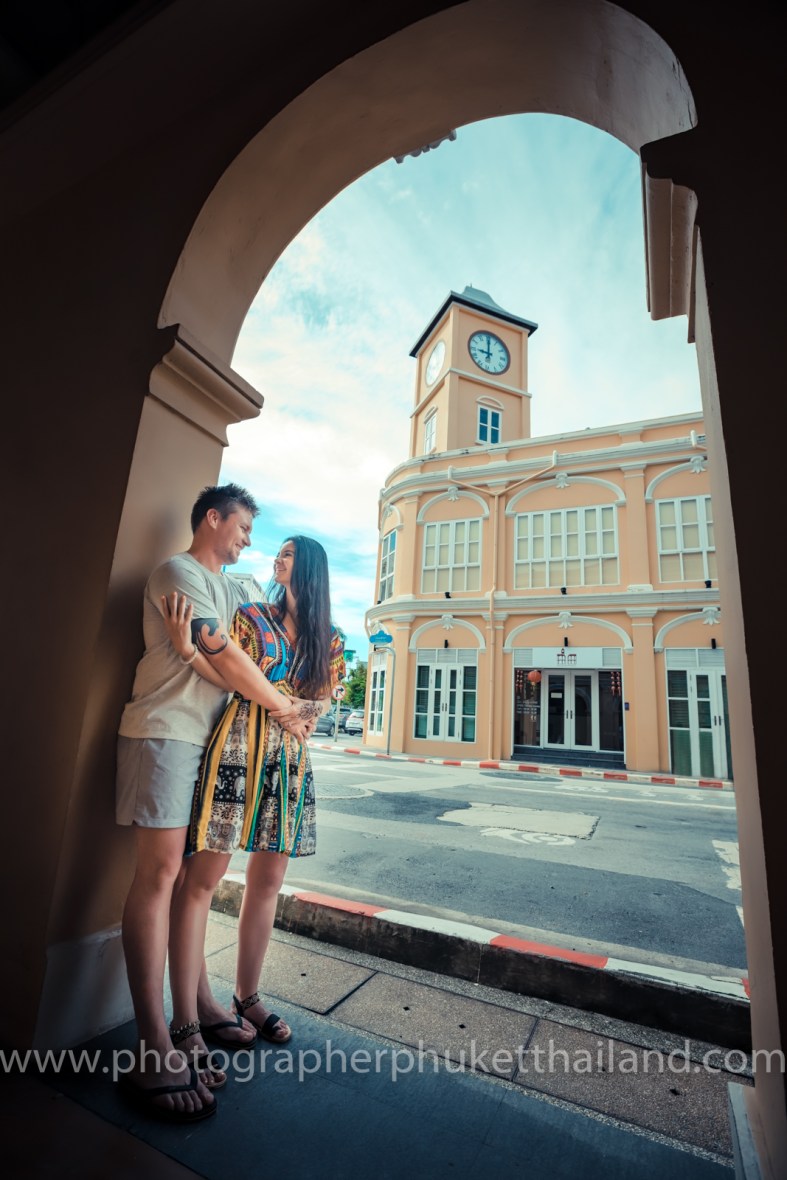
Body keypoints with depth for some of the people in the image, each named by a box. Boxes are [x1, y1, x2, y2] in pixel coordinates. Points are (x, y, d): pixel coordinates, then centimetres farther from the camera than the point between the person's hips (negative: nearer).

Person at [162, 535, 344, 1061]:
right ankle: (185, 1019, 12)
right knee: (202, 879, -1)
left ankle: (247, 997, 32)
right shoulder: (251, 616, 3)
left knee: (268, 882, 13)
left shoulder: (329, 638, 12)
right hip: (237, 749, -4)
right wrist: (187, 648, -24)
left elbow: (324, 698, 8)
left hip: (290, 757, 4)